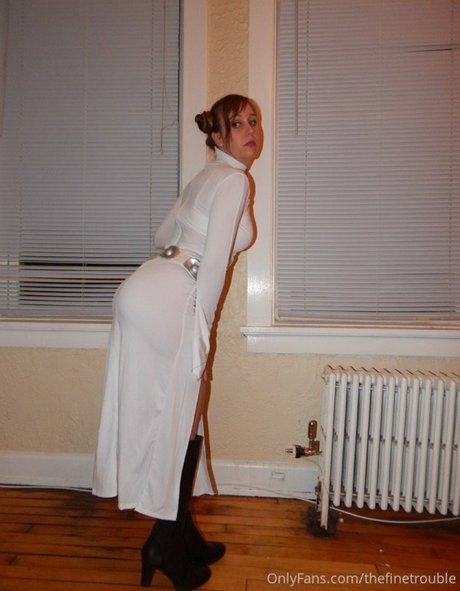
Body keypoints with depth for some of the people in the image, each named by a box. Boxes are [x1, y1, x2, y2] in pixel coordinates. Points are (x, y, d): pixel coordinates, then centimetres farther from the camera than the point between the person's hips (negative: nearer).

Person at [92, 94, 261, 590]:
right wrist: (202, 329, -10)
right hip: (164, 301, -10)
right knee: (175, 425, 2)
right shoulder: (234, 179, -6)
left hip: (151, 293, 10)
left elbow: (163, 236, 26)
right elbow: (215, 257, -16)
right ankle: (168, 548, 22)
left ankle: (182, 539, 31)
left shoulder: (208, 177, 21)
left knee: (182, 423, 15)